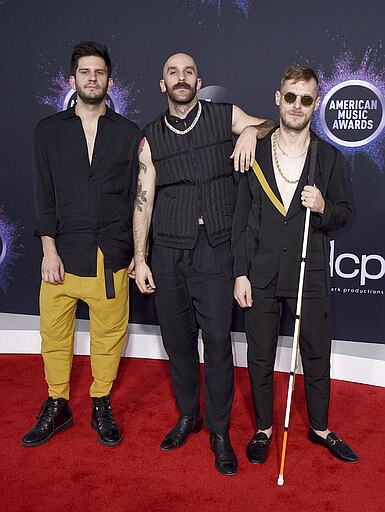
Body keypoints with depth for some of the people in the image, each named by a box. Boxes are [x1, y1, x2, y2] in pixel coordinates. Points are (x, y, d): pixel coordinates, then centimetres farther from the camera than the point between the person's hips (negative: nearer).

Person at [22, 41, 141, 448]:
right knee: (54, 334, 7)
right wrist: (49, 250, -4)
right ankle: (57, 407, 26)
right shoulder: (49, 130, 8)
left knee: (109, 334, 7)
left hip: (111, 256, 0)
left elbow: (137, 196, 6)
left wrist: (138, 252, 1)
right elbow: (44, 195, 3)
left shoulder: (129, 134, 7)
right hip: (64, 252, 1)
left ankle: (101, 407, 27)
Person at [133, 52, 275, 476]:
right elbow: (143, 200, 6)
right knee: (177, 339, 10)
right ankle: (187, 416, 31)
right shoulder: (151, 137, 9)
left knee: (217, 341, -3)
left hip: (214, 250, -2)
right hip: (168, 252, 2)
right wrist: (140, 259, 1)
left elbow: (275, 127, 17)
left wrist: (252, 130, -7)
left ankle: (219, 432, 14)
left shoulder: (225, 117, 5)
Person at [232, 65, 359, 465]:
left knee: (317, 357, 12)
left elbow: (344, 213, 7)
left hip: (310, 274, 0)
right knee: (260, 359, 11)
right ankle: (263, 428, 31)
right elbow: (241, 218, 2)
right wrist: (240, 273, -2)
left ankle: (319, 427, 34)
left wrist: (323, 208, -16)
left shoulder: (329, 157, 3)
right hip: (260, 275, 0)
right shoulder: (254, 153, 3)